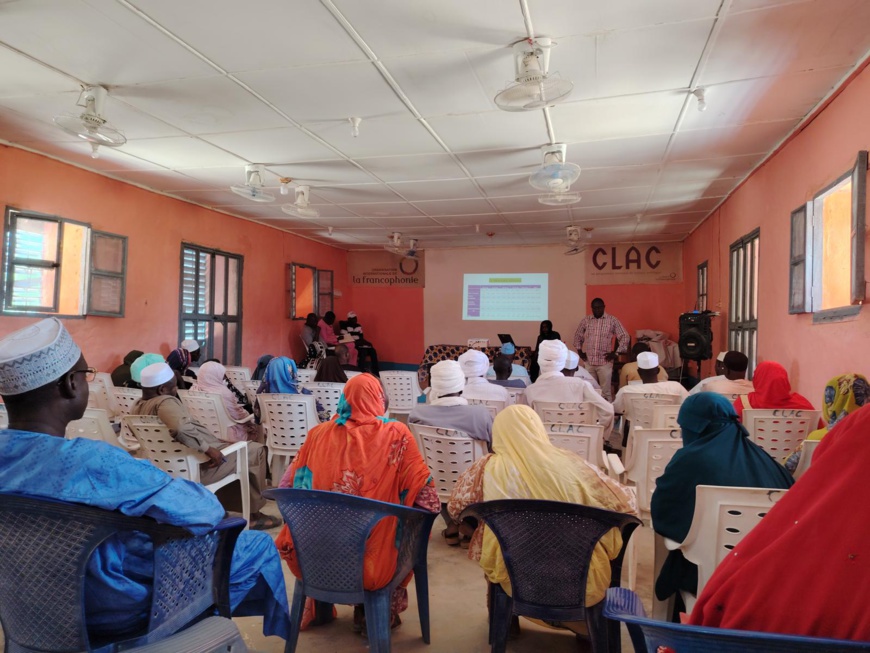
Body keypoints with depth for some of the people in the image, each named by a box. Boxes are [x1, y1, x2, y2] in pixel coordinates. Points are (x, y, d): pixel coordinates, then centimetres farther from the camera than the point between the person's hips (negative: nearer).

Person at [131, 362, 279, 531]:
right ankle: (254, 514, 12)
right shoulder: (165, 402, -24)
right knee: (255, 451, 2)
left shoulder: (137, 407, 4)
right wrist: (208, 449, -31)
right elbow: (182, 428, -44)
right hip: (198, 466, -10)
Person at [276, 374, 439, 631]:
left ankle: (320, 607, 39)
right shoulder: (397, 434, -7)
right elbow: (427, 499, -5)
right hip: (374, 561, -2)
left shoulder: (319, 434, 0)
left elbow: (290, 488, 9)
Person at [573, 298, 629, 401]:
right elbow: (577, 336, 19)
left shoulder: (612, 320, -2)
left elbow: (624, 337, 0)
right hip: (589, 361, 3)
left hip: (605, 361, -3)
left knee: (606, 390, -1)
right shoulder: (585, 320, 6)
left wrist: (615, 353, -4)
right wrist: (579, 351, 10)